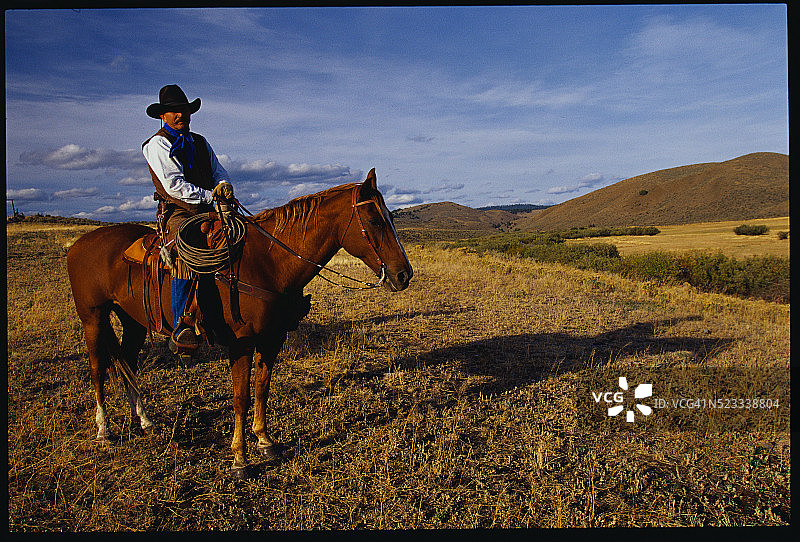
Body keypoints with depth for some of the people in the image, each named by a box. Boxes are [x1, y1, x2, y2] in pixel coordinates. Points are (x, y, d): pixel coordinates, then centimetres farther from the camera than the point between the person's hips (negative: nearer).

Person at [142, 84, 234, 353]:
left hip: (207, 212, 7)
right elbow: (173, 185, -9)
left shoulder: (200, 142, 23)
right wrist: (209, 195, -10)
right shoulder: (157, 144, 2)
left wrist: (224, 184, -6)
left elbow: (218, 170, 18)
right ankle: (181, 329, -37)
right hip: (177, 213, -7)